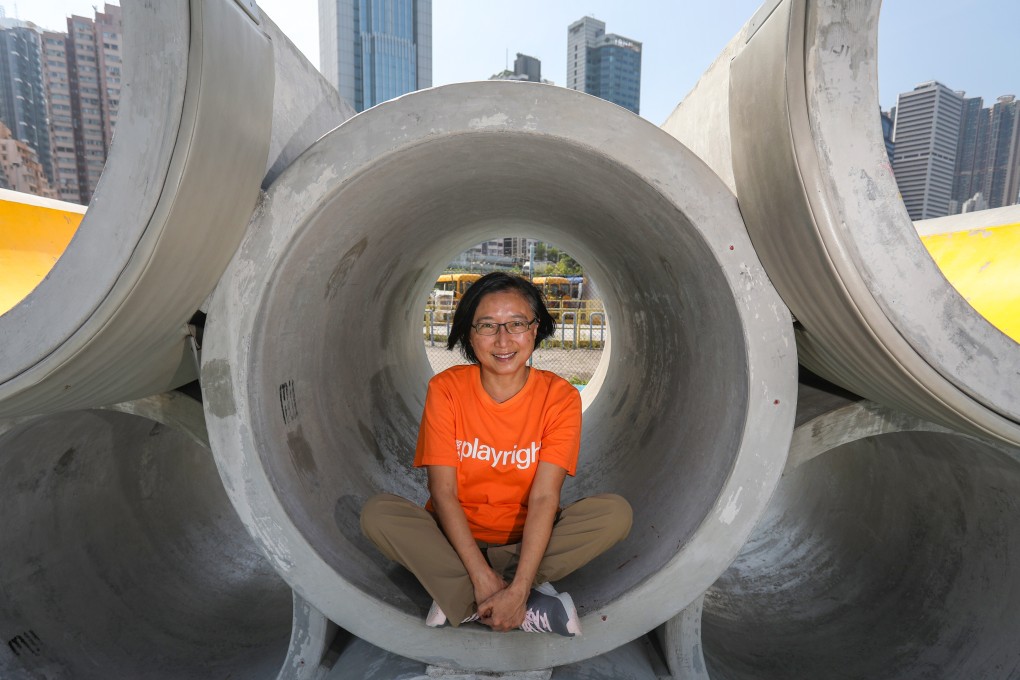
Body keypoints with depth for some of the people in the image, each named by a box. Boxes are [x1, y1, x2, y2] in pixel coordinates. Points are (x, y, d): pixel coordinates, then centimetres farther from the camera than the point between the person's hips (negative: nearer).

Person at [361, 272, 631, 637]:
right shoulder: (445, 388, -12)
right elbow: (443, 493, -16)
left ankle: (460, 598, -19)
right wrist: (483, 578, -25)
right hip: (456, 535, 1)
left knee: (615, 512, -23)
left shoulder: (560, 396, -13)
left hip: (527, 538, 0)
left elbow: (543, 498, -18)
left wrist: (517, 588, -28)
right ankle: (534, 606, -22)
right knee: (377, 512, -25)